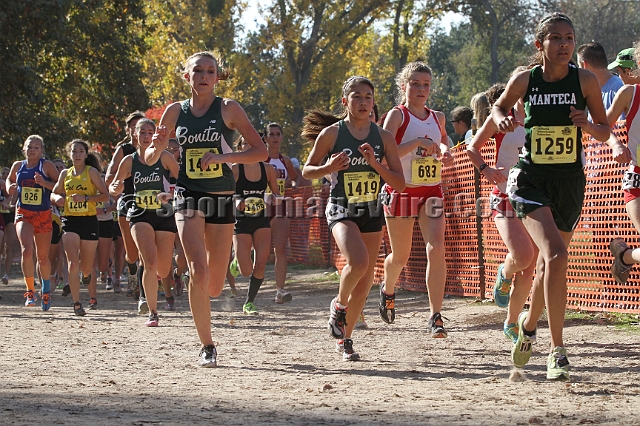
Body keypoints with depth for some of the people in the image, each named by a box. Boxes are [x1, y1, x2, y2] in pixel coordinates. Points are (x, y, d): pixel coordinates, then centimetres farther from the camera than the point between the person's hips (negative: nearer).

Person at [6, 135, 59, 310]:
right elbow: (10, 180, 25)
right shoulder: (18, 166, 5)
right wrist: (10, 187, 3)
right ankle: (30, 291, -13)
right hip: (23, 214, 1)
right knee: (27, 250, -22)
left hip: (43, 215, -1)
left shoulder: (47, 166, -5)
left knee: (43, 257, 11)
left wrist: (45, 183, -23)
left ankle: (46, 292, 32)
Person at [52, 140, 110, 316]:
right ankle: (76, 303, -13)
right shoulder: (65, 173, 9)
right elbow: (54, 194, 19)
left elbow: (105, 195, -7)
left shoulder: (91, 172, -2)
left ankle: (92, 294, 37)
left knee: (86, 267, 7)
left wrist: (86, 198, -21)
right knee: (73, 263, -16)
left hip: (89, 221, -2)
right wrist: (57, 198, -5)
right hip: (70, 221, 2)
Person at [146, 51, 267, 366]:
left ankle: (199, 299, 42)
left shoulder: (228, 109, -3)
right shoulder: (176, 111, 4)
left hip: (222, 198, 0)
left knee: (214, 286, 4)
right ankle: (207, 346, -10)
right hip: (188, 196, 0)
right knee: (198, 271, -19)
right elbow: (150, 159, 11)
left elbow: (261, 152, -7)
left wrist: (223, 156, -20)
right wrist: (157, 146, -12)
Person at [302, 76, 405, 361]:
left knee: (364, 282, 7)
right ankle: (339, 304, 1)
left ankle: (344, 338, 27)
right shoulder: (331, 133, -6)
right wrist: (328, 168, -16)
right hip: (341, 210, -4)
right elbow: (307, 170, 4)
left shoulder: (383, 137, 0)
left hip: (372, 212, 4)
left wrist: (375, 164, -16)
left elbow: (400, 183, -1)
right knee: (358, 261, -30)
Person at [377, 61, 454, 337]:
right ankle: (388, 290, 43)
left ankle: (436, 317, -17)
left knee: (436, 249, -16)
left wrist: (445, 153, 9)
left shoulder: (438, 118, 9)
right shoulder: (397, 116, -5)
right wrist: (417, 142, -27)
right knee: (401, 256, 8)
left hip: (432, 193, 3)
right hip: (401, 191, -3)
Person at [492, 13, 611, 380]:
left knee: (549, 264, 14)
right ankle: (558, 351, -18)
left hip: (570, 183, 2)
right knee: (556, 256, -22)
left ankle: (529, 324, 45)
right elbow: (500, 106, 14)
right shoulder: (524, 80, -6)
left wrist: (586, 124, -19)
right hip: (531, 180, -2)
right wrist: (502, 119, -9)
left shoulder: (585, 81, -6)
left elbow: (605, 132, 2)